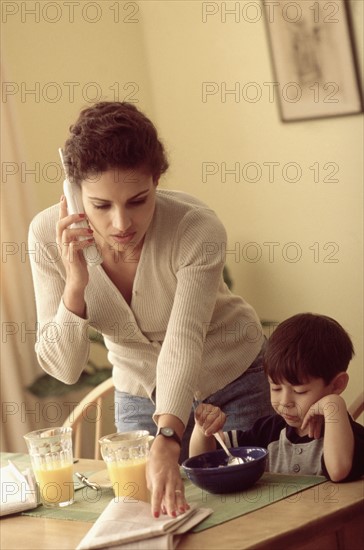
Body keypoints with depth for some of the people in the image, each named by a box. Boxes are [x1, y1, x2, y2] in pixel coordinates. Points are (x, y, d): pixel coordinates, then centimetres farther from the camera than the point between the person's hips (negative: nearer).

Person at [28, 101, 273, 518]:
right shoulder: (48, 236, -24)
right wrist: (75, 285, -39)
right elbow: (63, 369, -21)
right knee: (148, 509, 12)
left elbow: (184, 342, -44)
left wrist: (166, 442, -59)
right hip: (139, 394, 2)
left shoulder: (197, 229, -33)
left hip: (232, 380, -2)